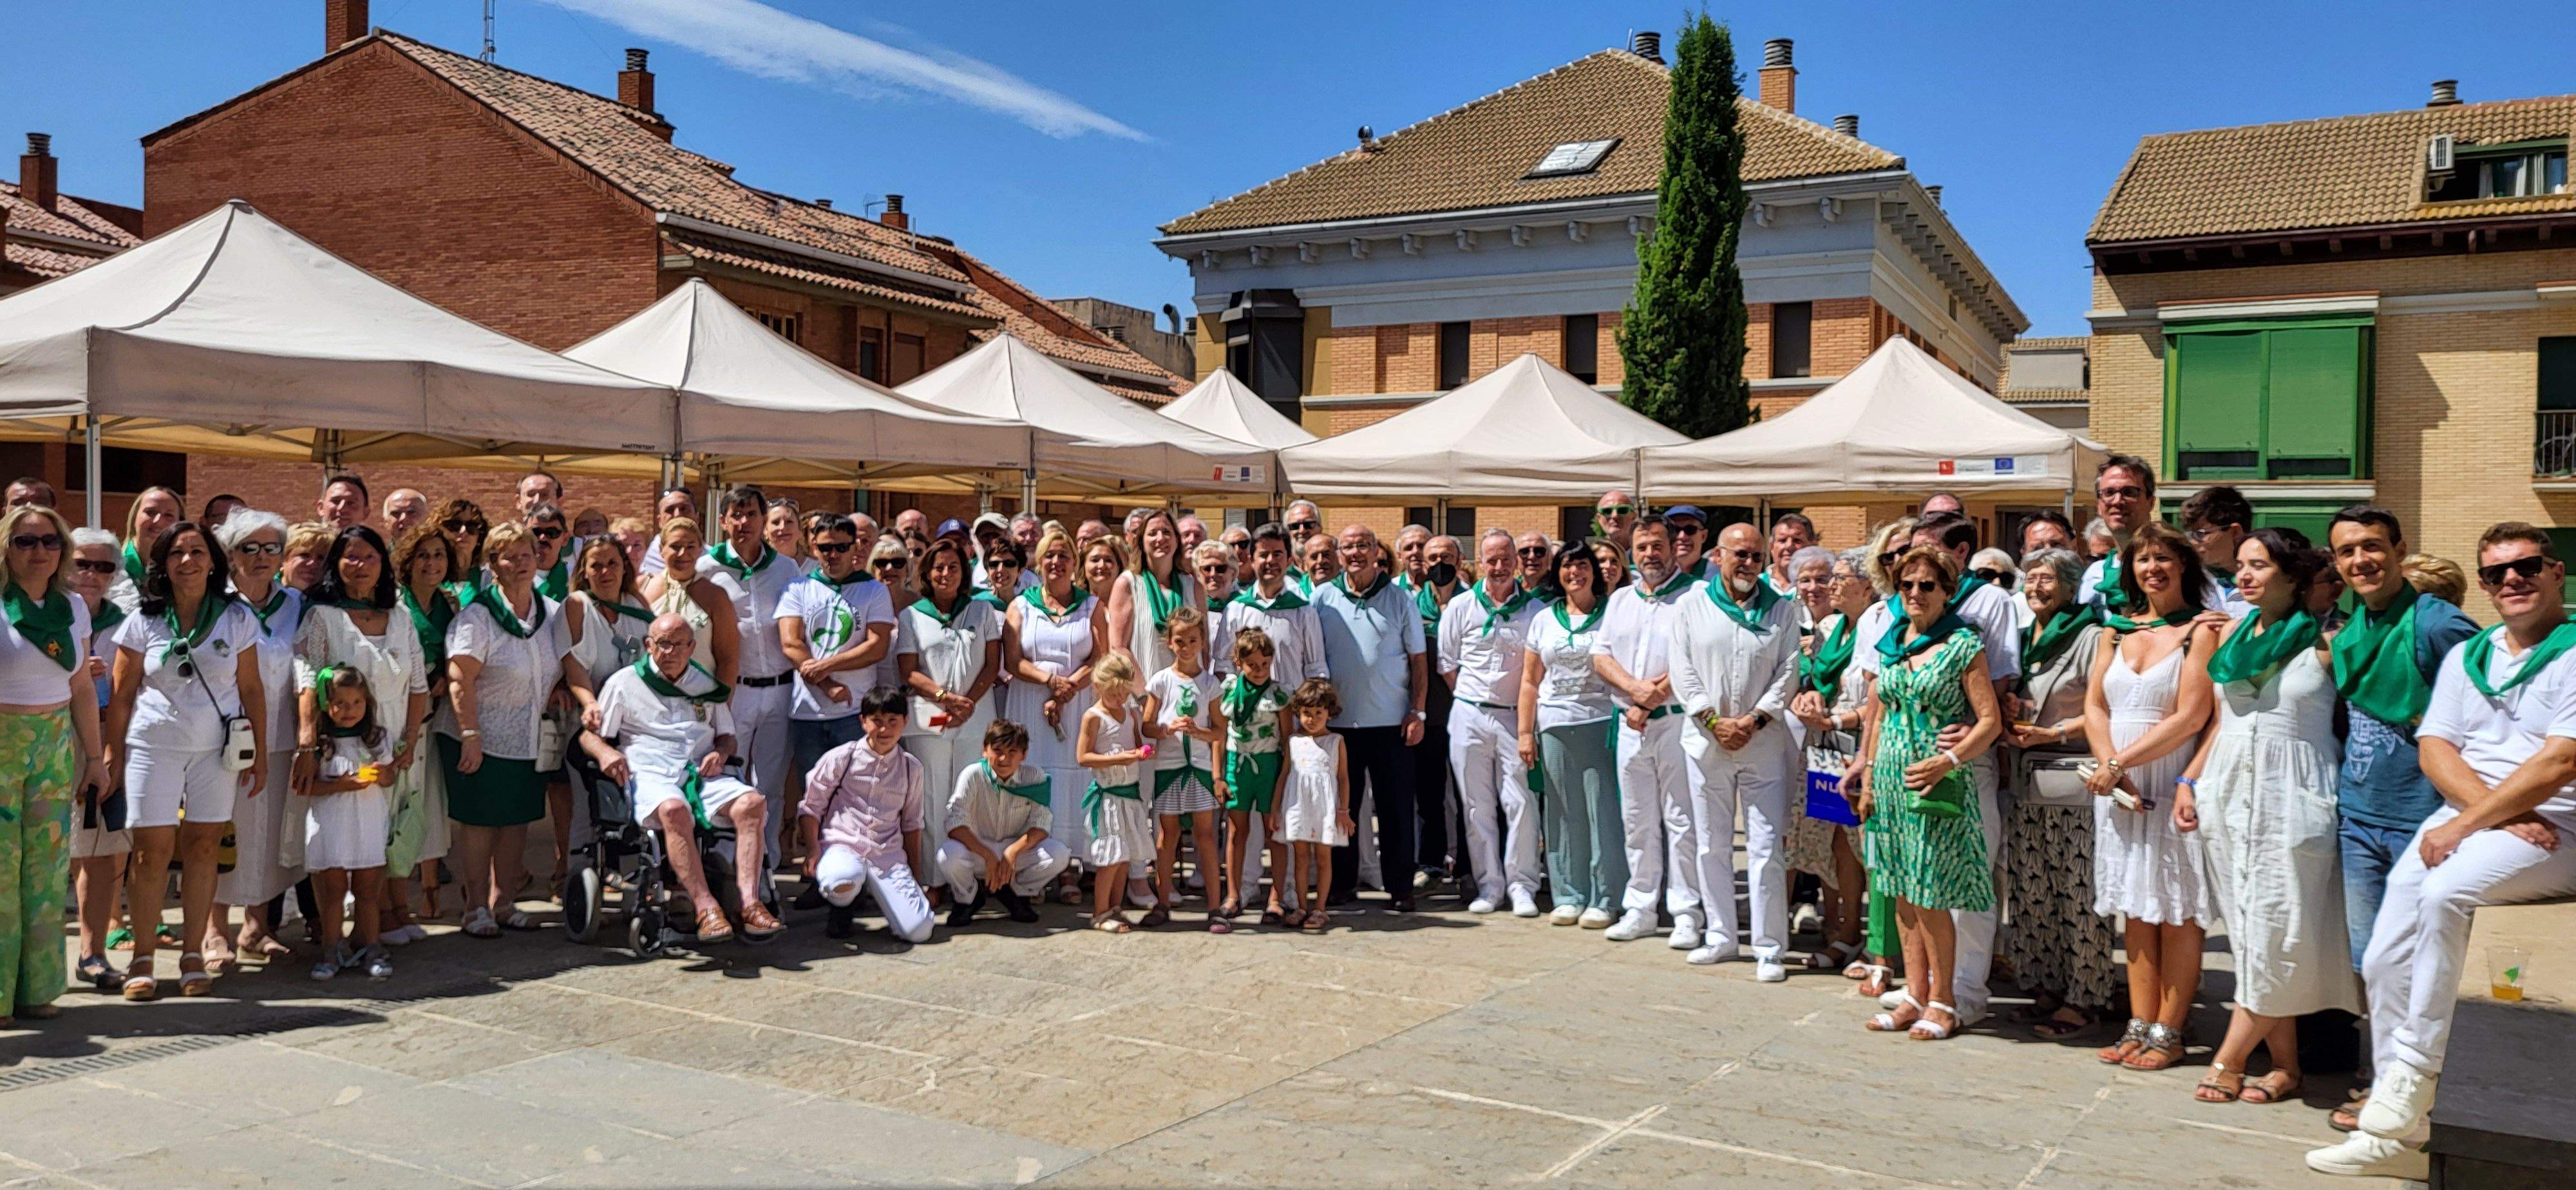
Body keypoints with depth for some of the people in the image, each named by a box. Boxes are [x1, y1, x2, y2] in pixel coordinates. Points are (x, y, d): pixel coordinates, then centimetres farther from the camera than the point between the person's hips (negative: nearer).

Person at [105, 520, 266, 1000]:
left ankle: (193, 957, 12)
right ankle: (142, 960, 7)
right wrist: (113, 754, 1)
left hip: (216, 749, 1)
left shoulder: (238, 619, 2)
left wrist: (260, 755, 3)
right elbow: (122, 694, 4)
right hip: (153, 747, -1)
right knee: (152, 849, -3)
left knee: (202, 847, 4)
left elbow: (251, 690, 5)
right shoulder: (143, 621, 1)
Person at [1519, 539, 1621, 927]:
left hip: (1601, 722, -2)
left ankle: (1604, 900, 3)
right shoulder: (1544, 619, 13)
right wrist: (1525, 732, 7)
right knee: (1564, 812, 4)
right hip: (1555, 725, 3)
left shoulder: (1612, 613, 6)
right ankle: (1568, 896, 12)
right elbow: (1530, 681, 13)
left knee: (1604, 809, -4)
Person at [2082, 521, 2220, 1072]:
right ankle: (2139, 1025, 15)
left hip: (2173, 785, -5)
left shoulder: (2200, 631, -5)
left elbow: (2191, 717, -13)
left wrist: (2121, 763, -14)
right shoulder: (2118, 629, 13)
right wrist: (2109, 766, -8)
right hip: (2120, 785, 6)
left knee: (2177, 912, 0)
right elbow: (2094, 705, 8)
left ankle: (2168, 1032, 6)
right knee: (2138, 910, 10)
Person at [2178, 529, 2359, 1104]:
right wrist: (2189, 781, 12)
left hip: (2292, 798, -5)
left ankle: (2229, 1060, 7)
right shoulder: (2234, 634, 11)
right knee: (2251, 934, 6)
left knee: (2275, 935, -2)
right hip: (2229, 791, 5)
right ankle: (2285, 1065, 13)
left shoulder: (2325, 640, -4)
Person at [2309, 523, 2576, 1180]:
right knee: (2385, 960, -7)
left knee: (2446, 892, -35)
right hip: (2467, 818, 6)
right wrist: (2502, 813, -11)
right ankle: (2399, 1136, 3)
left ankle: (2413, 1074, -23)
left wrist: (2465, 826, -16)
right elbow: (2436, 750, 6)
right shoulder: (2466, 656, 17)